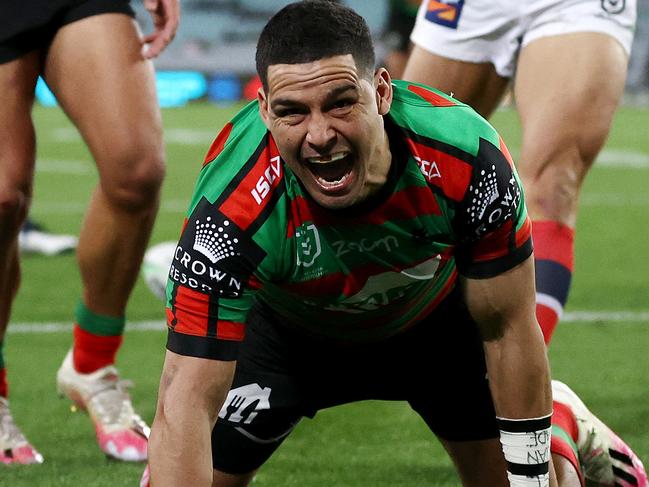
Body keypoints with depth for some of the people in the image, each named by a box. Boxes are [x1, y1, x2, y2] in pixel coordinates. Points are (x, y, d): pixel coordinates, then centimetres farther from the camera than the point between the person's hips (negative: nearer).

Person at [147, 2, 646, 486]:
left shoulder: (467, 157, -36)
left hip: (435, 311, 1)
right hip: (286, 328, -1)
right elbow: (185, 404, -40)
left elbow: (510, 333, -21)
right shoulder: (231, 207, -41)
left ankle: (562, 425, 32)